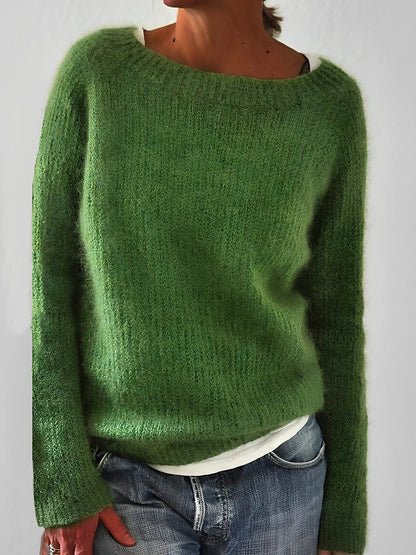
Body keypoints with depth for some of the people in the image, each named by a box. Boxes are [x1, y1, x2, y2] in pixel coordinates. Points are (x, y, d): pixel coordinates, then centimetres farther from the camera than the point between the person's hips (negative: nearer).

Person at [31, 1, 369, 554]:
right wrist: (62, 491, -10)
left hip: (279, 474, 1)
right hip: (127, 483, 0)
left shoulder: (330, 104, -8)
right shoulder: (95, 69, -9)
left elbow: (334, 316, -2)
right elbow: (47, 283, -7)